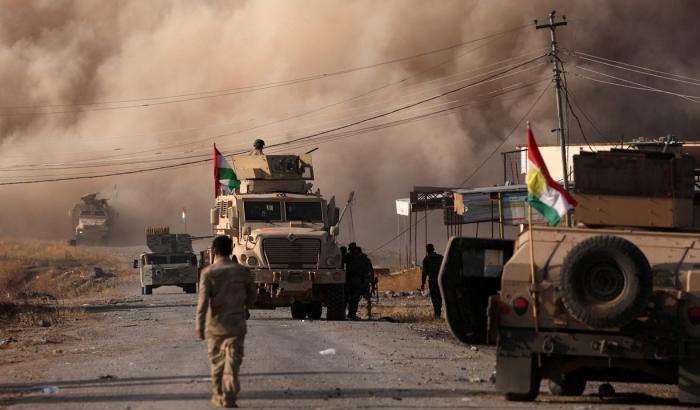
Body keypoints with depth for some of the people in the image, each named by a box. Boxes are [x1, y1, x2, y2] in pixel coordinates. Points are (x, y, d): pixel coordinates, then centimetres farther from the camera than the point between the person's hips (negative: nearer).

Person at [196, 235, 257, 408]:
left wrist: (200, 326, -12)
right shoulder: (241, 271, -1)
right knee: (233, 361, 0)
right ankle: (229, 397, -10)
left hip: (215, 324, -1)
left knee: (217, 361, 14)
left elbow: (203, 301, -14)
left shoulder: (208, 272, -10)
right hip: (236, 323, 1)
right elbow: (252, 294, 10)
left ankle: (218, 395, 24)